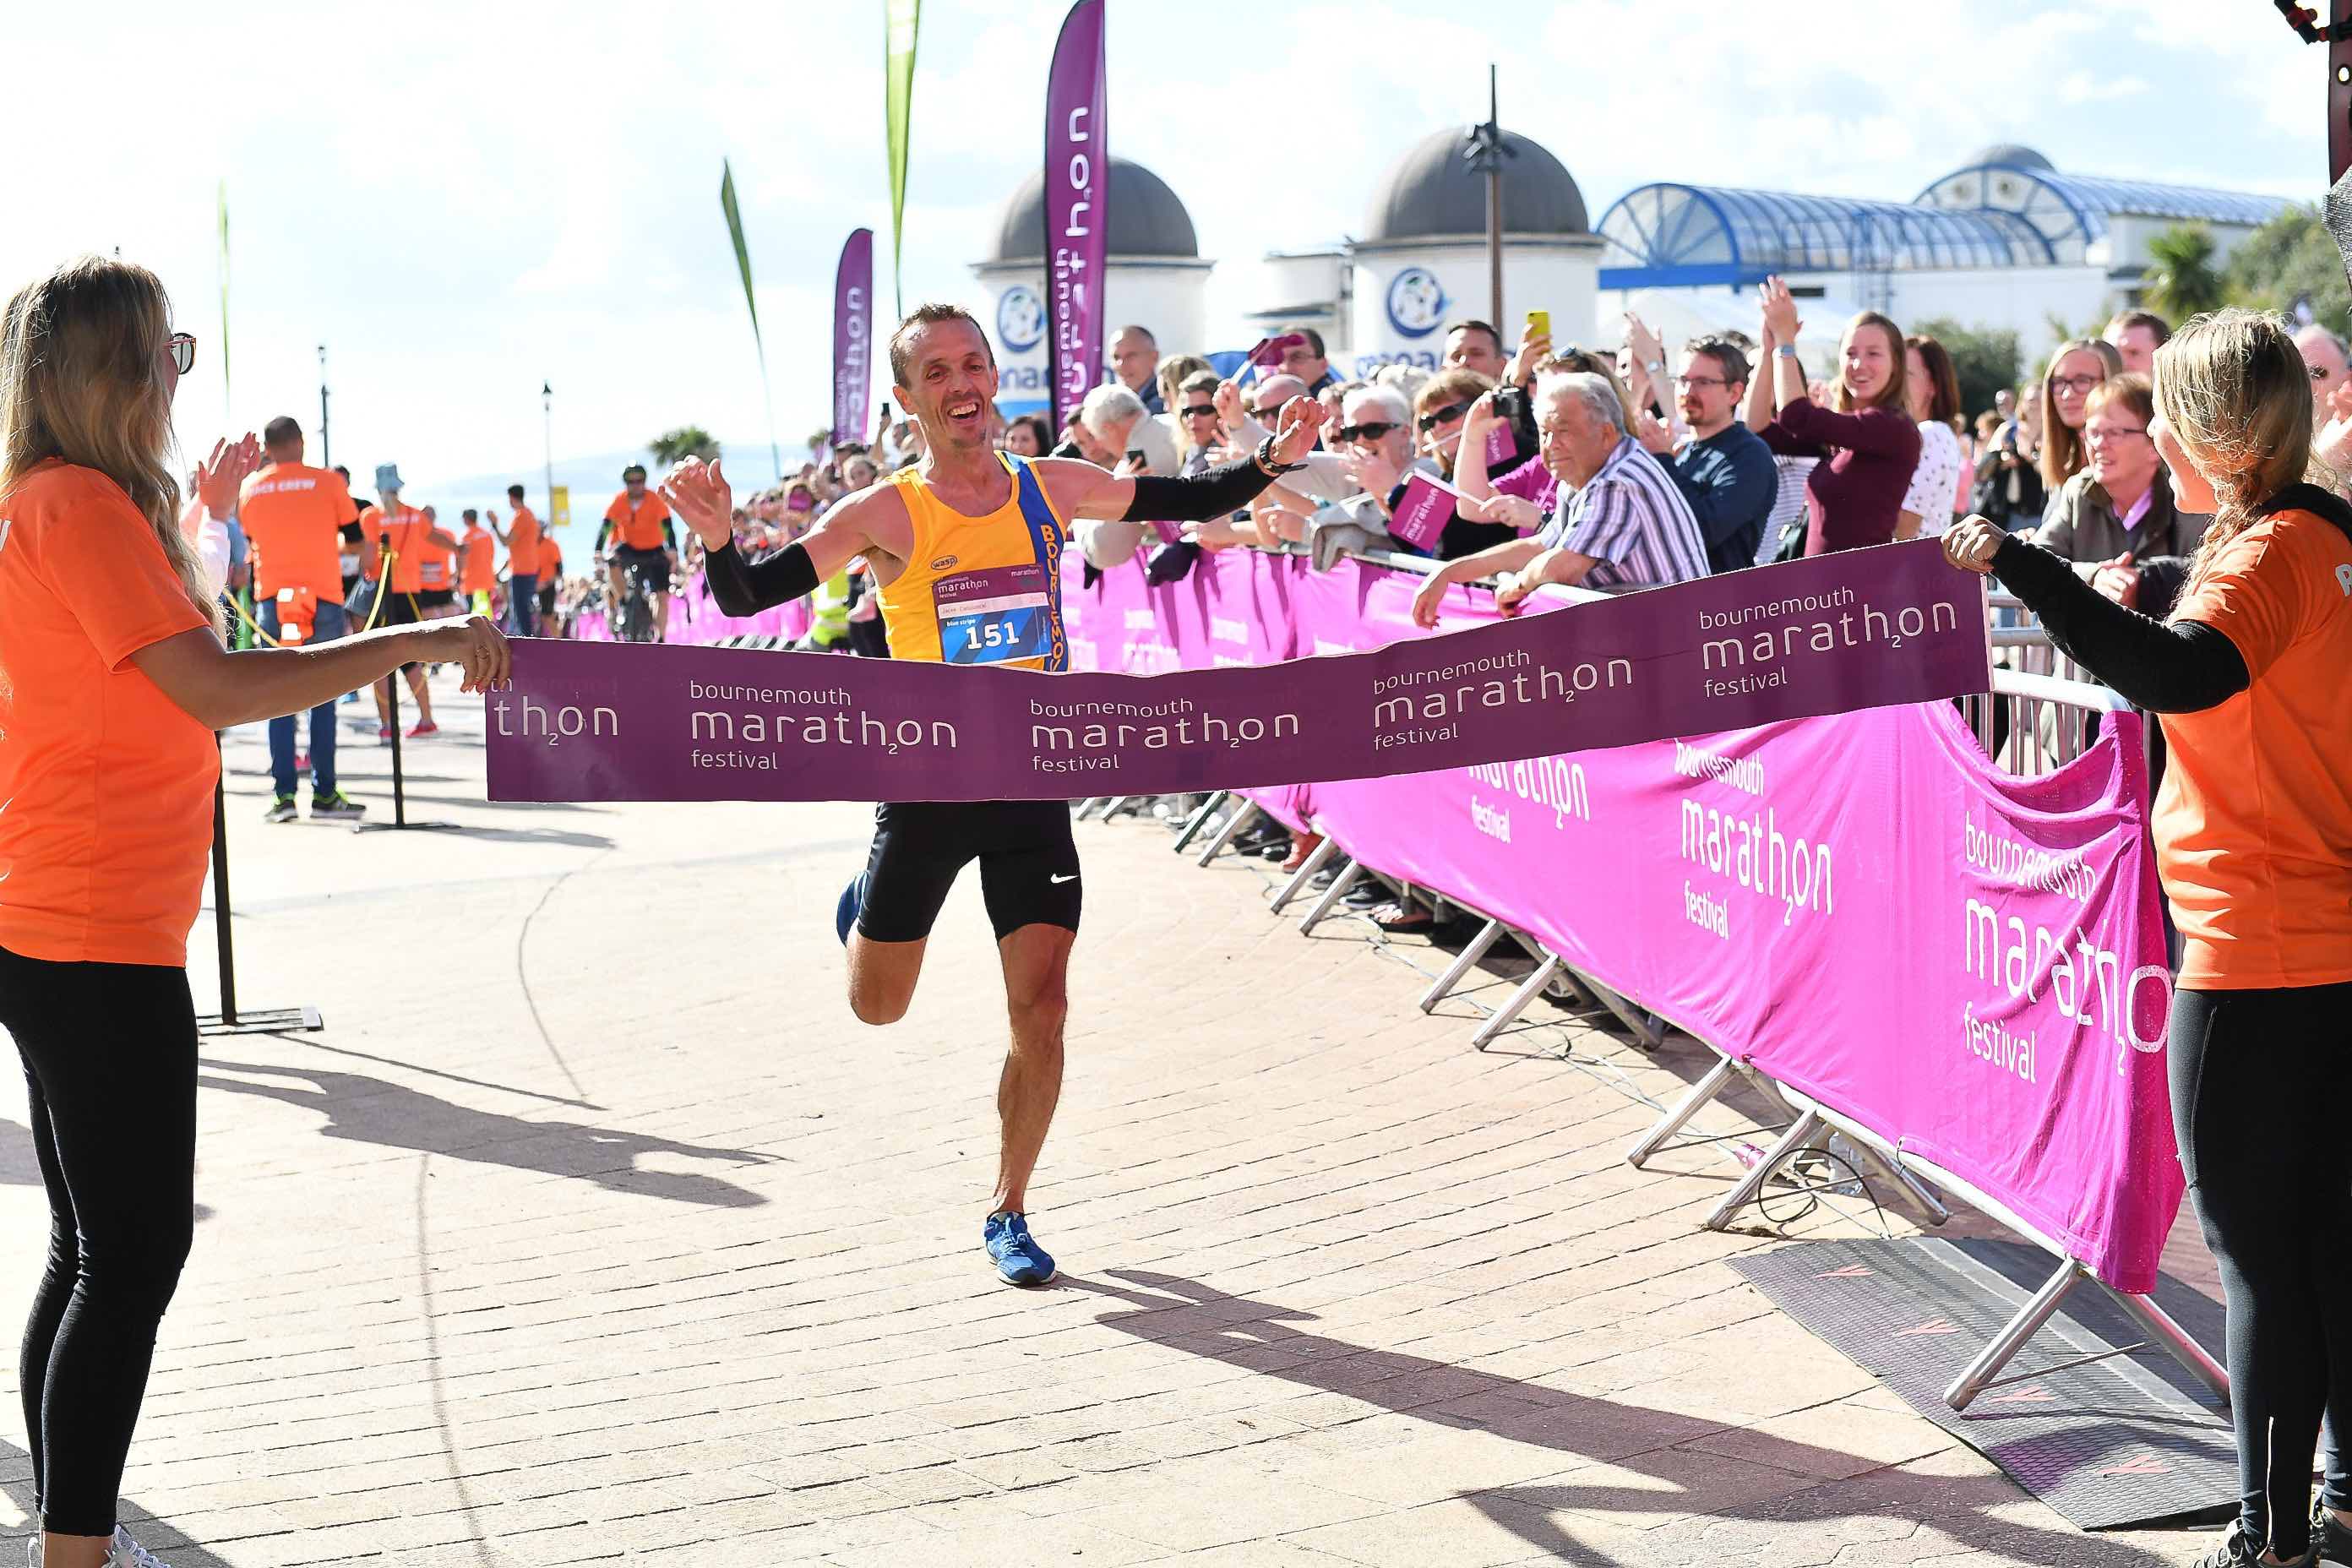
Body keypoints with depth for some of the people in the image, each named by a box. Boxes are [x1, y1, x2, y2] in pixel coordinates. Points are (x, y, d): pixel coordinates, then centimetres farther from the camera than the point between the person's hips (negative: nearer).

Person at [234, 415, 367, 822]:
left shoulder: (250, 488, 6)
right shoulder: (326, 482, -1)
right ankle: (324, 794, 2)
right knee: (322, 698, 3)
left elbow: (251, 542, 14)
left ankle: (283, 794, -1)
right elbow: (354, 536, 6)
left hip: (272, 599, 2)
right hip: (322, 598, -2)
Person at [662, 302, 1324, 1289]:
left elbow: (1188, 502, 8)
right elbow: (749, 599, -18)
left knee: (1041, 1011, -4)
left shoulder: (1050, 489, -1)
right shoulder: (886, 516, -11)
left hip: (1032, 788, 2)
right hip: (927, 788, -2)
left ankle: (1008, 1215, 15)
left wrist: (1271, 463, -9)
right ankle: (866, 904, 50)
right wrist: (717, 540, -39)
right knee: (878, 1005, 13)